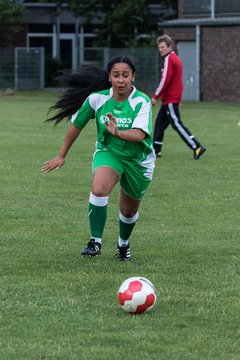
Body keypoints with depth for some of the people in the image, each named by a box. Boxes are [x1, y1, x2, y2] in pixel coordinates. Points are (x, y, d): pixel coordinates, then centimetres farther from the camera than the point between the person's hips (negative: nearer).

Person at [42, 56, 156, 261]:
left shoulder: (142, 102, -23)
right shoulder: (97, 98, -15)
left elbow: (139, 134, -37)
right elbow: (77, 125, 1)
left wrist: (118, 133, -57)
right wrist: (61, 156, 9)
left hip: (138, 160, 0)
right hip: (108, 153, 0)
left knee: (129, 211, 15)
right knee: (99, 189, -31)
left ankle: (123, 244, 46)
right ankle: (96, 242, -22)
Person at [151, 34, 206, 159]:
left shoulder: (169, 59, -14)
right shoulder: (175, 58, 16)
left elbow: (165, 80, -20)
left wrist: (155, 96, -15)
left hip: (170, 100, -10)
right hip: (169, 99, 10)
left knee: (177, 124, -10)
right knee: (160, 122, 14)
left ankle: (197, 147, -14)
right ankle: (155, 150, 18)